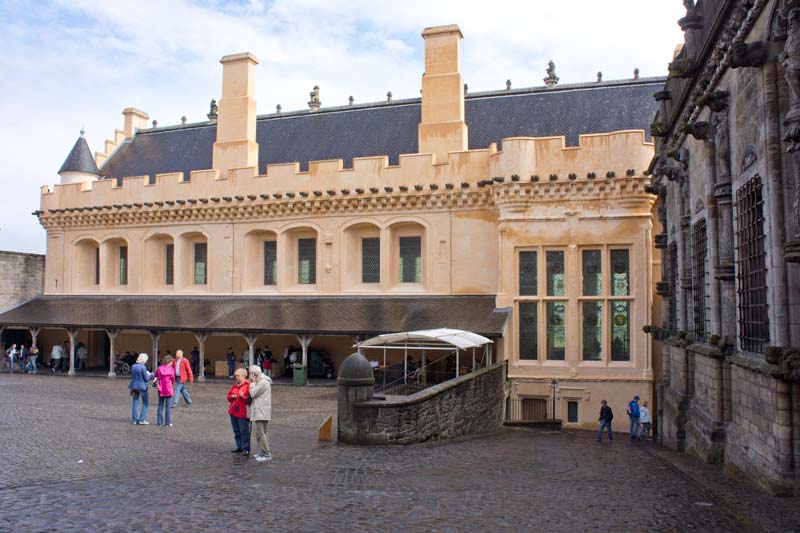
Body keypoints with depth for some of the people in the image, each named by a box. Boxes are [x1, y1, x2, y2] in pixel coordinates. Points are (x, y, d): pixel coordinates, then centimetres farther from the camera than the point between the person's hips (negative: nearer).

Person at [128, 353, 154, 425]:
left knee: (135, 403, 12)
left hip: (134, 386, 6)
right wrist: (151, 375, 7)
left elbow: (133, 376, 14)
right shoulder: (143, 367, -18)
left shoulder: (133, 366, 3)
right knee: (145, 402, 6)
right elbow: (146, 378, -13)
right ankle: (142, 419, 3)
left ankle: (134, 419, 16)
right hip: (142, 386, -6)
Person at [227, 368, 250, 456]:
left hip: (243, 413, -8)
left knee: (244, 431, -5)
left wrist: (243, 397, -26)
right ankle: (239, 447, 24)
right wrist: (231, 397, 1)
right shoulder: (234, 385, 15)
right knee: (236, 431, 14)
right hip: (233, 412, 8)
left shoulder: (247, 385, -9)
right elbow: (229, 396, 21)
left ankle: (246, 449, 0)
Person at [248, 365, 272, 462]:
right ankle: (262, 453, 24)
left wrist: (252, 382, -10)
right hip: (259, 411, 11)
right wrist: (253, 382, 11)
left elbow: (253, 394, -17)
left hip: (261, 412, -11)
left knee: (260, 433, -11)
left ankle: (267, 455, -11)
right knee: (262, 433, 16)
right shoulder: (260, 381, 18)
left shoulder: (263, 382, -15)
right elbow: (254, 394, 19)